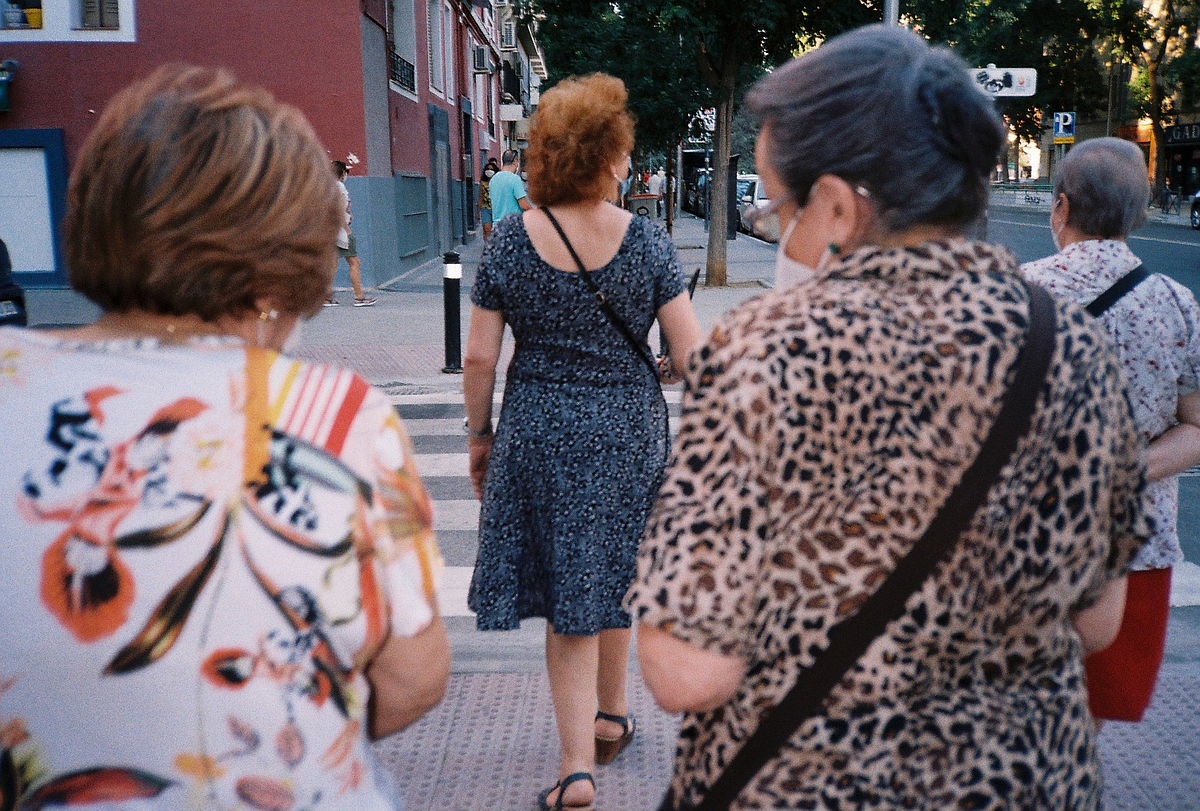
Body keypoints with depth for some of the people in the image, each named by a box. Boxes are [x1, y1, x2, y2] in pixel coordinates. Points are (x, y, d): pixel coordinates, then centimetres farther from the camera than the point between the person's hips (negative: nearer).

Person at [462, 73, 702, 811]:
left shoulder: (510, 241, -7)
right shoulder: (646, 241, -8)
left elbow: (481, 356, -5)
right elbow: (690, 350, -8)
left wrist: (479, 434, 8)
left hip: (539, 434, 0)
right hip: (630, 429, 1)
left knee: (567, 596, 8)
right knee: (614, 577, 21)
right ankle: (613, 715, 41)